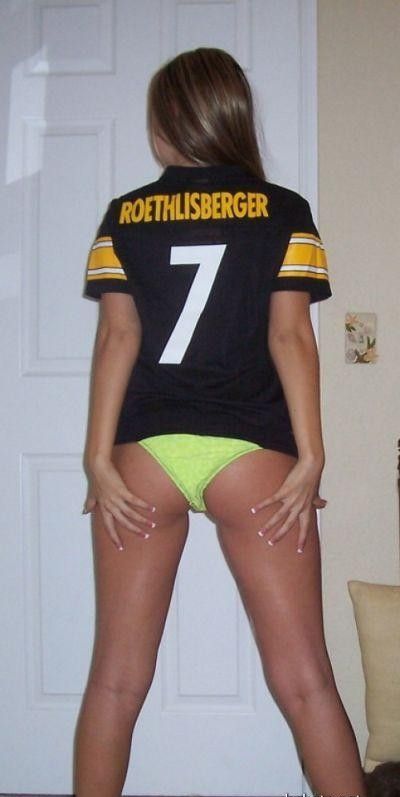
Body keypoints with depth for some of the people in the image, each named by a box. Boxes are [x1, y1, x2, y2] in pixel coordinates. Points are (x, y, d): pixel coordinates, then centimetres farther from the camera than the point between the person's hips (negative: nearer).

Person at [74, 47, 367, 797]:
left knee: (116, 678, 8)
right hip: (249, 455, -1)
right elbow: (290, 335, -3)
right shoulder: (284, 213, 5)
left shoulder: (123, 216, 8)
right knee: (303, 679, 3)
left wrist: (99, 460, -2)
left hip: (142, 455, 2)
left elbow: (118, 336, 1)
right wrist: (310, 458, -4)